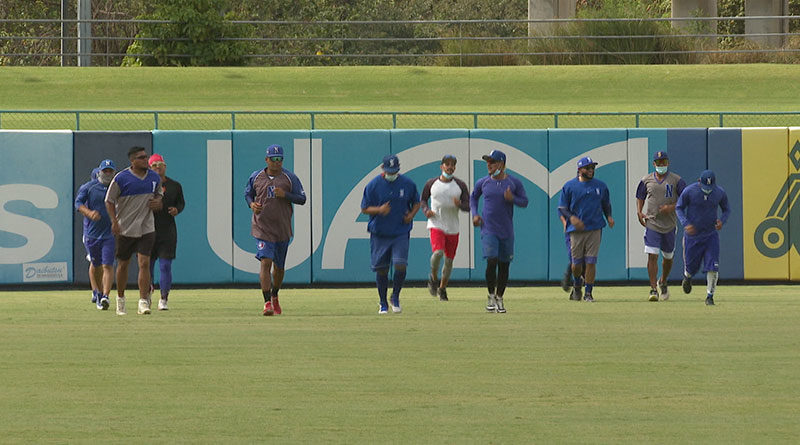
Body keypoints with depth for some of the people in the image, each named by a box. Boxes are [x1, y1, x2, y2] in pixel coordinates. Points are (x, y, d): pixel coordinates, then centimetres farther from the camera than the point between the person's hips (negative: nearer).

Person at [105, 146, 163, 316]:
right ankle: (120, 299, 27)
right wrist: (114, 222, -12)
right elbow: (109, 200, -2)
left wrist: (158, 201, 1)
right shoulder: (121, 178, -9)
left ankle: (143, 302, -12)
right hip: (125, 229, -2)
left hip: (146, 229, 2)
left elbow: (158, 192, 24)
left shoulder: (154, 177, 5)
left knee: (144, 263, -11)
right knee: (123, 264, 9)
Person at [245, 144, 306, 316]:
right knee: (265, 262, -17)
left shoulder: (290, 178, 0)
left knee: (279, 266, 14)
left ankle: (274, 296, 41)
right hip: (262, 228, -1)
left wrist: (285, 195, -16)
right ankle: (267, 303, -21)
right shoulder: (256, 177, 3)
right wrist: (251, 204, -4)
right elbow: (248, 193, 18)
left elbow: (302, 199, 1)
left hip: (283, 229, 1)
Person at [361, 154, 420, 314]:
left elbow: (416, 202, 16)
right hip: (379, 234, 0)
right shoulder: (373, 185, -4)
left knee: (401, 266, -13)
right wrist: (379, 210, -20)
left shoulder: (408, 184, 1)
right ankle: (383, 304, 20)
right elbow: (364, 209, -1)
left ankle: (395, 298, 10)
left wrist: (411, 215, -5)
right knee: (381, 270, 4)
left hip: (401, 233, 0)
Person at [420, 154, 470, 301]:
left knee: (449, 260, 5)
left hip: (453, 228, 2)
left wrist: (459, 204, -21)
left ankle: (442, 288, 24)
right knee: (438, 252, -24)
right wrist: (426, 210, -7)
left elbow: (468, 206, 2)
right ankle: (433, 277, 4)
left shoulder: (460, 185, 1)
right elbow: (423, 200, 14)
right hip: (436, 225, -2)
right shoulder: (431, 183, 1)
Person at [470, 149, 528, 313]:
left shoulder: (514, 183, 0)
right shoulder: (483, 183, 4)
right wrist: (475, 214, 5)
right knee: (492, 261, -15)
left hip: (506, 231, 1)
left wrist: (512, 199, -16)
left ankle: (499, 298, 20)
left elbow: (525, 202, 4)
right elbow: (473, 198, 21)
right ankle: (491, 296, 1)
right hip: (488, 230, -1)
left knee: (504, 265, 6)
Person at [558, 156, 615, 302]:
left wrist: (609, 216, 1)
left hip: (595, 229, 1)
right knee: (577, 262, 2)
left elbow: (606, 204, 21)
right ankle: (576, 286, 31)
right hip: (576, 230, -1)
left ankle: (588, 293, 1)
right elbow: (562, 208, 2)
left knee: (590, 261, -6)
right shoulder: (569, 186, 2)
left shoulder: (600, 186, 10)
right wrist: (571, 218, -17)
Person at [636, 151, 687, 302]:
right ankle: (653, 289, -12)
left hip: (669, 225, 0)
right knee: (652, 256, -13)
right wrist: (639, 212, 1)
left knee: (668, 258, 13)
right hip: (652, 223, 0)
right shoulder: (646, 180, 5)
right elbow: (640, 197, 18)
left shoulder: (676, 180, -1)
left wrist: (672, 207, -17)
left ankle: (663, 283, 38)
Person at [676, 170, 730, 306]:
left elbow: (726, 209, 9)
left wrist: (722, 220, -13)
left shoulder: (720, 192, -6)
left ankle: (710, 296, 0)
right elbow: (679, 208, -2)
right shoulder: (689, 191, -13)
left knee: (713, 268, -11)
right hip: (692, 235, -1)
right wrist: (685, 224, -17)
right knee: (691, 267, 10)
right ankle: (687, 277, 46)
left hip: (711, 235, 1)